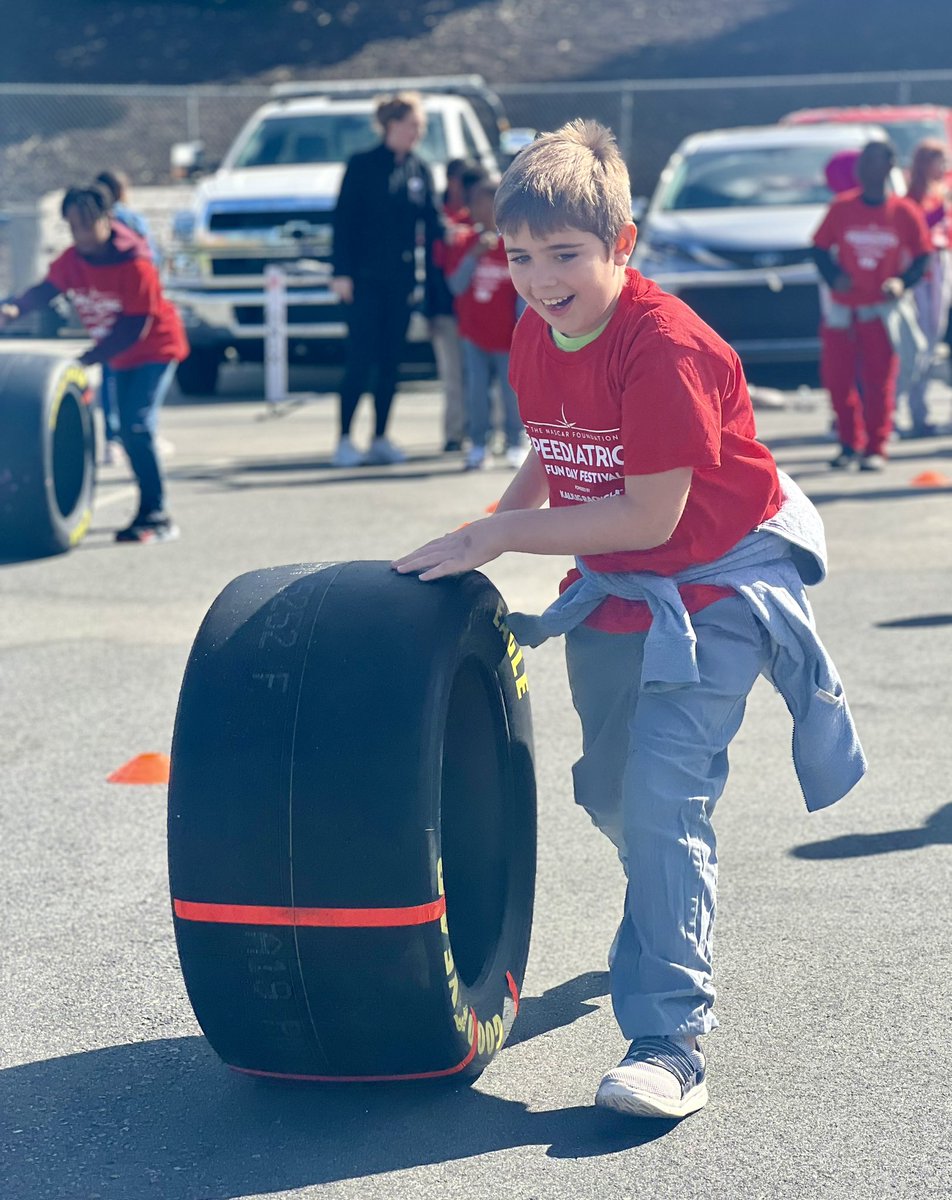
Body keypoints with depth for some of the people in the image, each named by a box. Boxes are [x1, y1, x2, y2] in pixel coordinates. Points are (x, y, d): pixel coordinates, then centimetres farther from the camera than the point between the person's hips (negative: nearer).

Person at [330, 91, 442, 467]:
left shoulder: (420, 170, 9)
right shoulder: (363, 165, -3)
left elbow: (431, 223, 11)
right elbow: (343, 220, -6)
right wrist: (342, 272, -12)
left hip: (402, 279, 5)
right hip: (366, 278, -4)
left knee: (391, 362, 7)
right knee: (360, 362, -7)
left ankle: (381, 439, 13)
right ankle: (345, 440, -1)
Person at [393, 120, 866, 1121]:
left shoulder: (666, 347, -28)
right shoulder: (535, 336, -3)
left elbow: (649, 515, -28)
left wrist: (496, 537, -23)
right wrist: (492, 527, -4)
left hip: (718, 582, -8)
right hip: (615, 587, 8)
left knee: (663, 794, -18)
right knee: (609, 790, 19)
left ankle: (670, 1045, -14)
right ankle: (671, 919, 50)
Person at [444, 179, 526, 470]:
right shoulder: (462, 243, 4)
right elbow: (456, 285, -5)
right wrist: (474, 255, -17)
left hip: (507, 335, -2)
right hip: (474, 334, 2)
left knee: (512, 391, 0)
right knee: (476, 391, -1)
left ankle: (516, 444, 15)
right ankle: (479, 446, 9)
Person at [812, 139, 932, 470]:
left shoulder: (904, 212, -3)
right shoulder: (842, 207, 0)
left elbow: (922, 256, 4)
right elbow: (820, 248, 5)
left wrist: (902, 282, -14)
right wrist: (833, 276, -13)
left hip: (881, 308, -2)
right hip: (842, 308, 2)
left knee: (878, 381, -3)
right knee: (836, 378, 4)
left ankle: (875, 449, 5)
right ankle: (849, 444, 20)